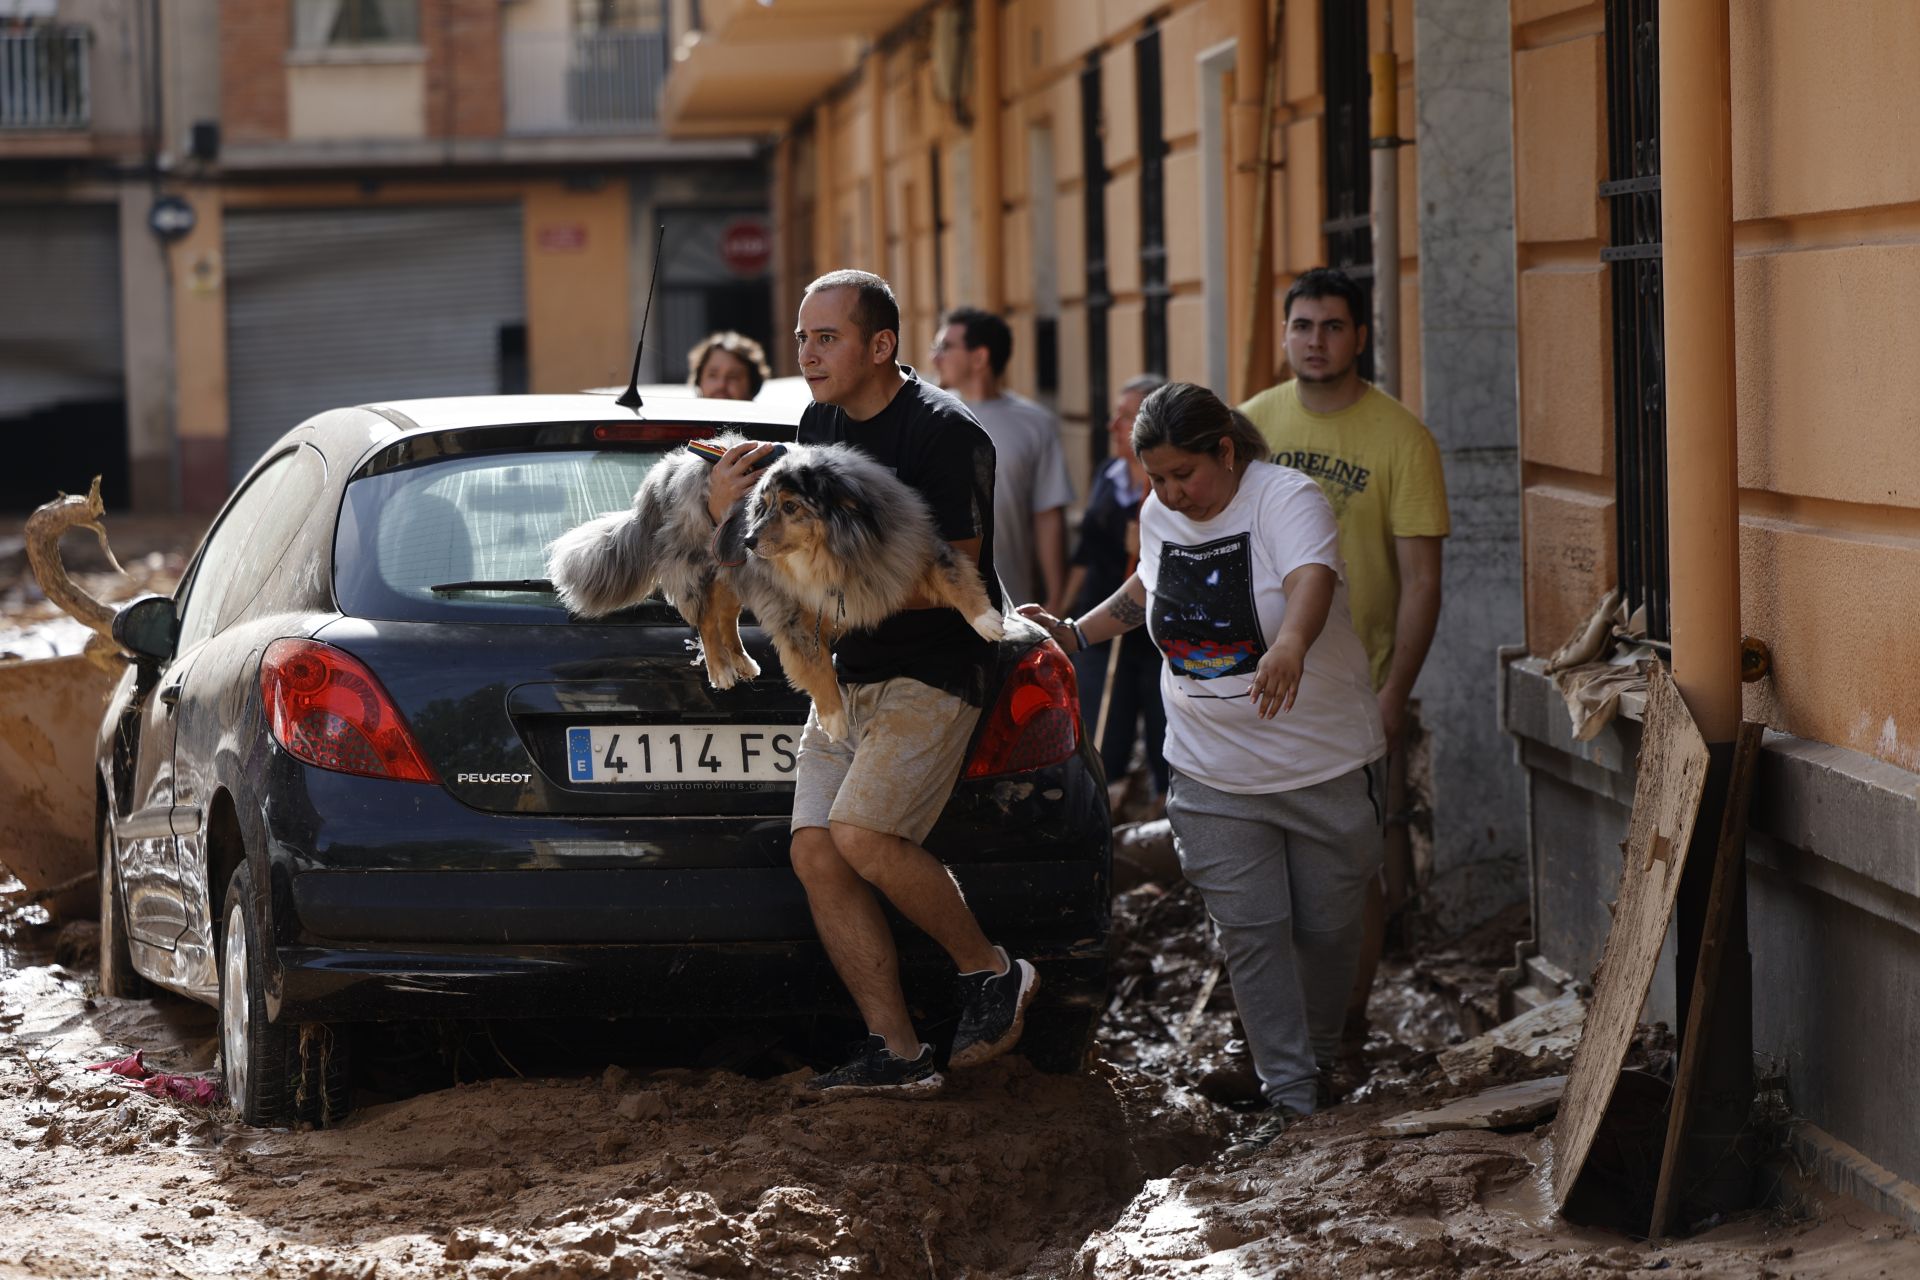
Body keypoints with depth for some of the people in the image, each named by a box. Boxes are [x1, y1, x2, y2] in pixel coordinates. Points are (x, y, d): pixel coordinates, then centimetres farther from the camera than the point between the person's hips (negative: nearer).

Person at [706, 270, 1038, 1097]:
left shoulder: (944, 433, -13)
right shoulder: (821, 424, 10)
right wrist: (725, 511, -5)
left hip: (931, 672, -8)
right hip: (847, 672, 8)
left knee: (862, 836, -23)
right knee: (815, 854, -3)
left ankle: (991, 972, -2)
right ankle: (896, 1052, 1)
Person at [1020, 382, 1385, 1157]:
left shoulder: (1287, 500, -19)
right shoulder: (1159, 514, 2)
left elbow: (1311, 578, -39)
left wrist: (1291, 644, -59)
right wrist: (1079, 633, 18)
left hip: (1324, 764, -4)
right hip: (1214, 773, 4)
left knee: (1327, 925, 9)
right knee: (1250, 931, -4)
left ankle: (1319, 1060, 32)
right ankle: (1290, 1099, -1)